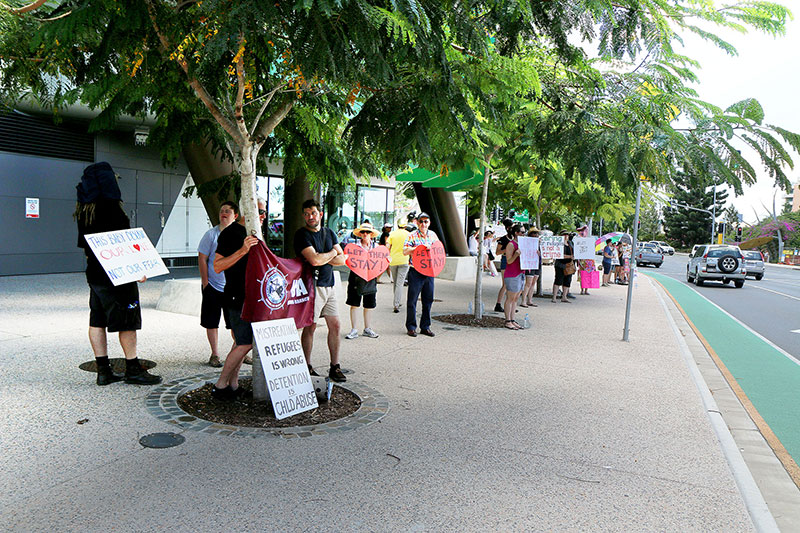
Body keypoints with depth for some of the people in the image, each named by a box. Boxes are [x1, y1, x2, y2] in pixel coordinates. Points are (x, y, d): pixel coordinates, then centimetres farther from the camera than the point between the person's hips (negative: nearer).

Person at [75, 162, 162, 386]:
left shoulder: (84, 208, 11)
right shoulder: (110, 205, -15)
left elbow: (84, 244, 16)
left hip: (94, 273, 9)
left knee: (97, 320, 9)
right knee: (127, 321, -1)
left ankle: (103, 370, 16)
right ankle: (133, 369, 5)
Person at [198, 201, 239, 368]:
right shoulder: (211, 234, -4)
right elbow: (202, 259, -3)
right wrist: (205, 283, -8)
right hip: (213, 286, -2)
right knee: (212, 322, 5)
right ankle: (215, 354, 18)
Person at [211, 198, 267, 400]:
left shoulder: (253, 234, 17)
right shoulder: (230, 233, -11)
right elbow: (217, 266, -20)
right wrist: (243, 250, -28)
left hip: (250, 297, 9)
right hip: (237, 298, -9)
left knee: (242, 342, 10)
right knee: (245, 343, -11)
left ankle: (233, 385, 18)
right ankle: (220, 386, 1)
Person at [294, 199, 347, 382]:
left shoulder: (329, 233, 14)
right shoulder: (301, 235, -7)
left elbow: (342, 259, 8)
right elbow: (314, 260, -21)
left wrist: (322, 258, -9)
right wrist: (332, 253, -3)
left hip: (329, 285, 7)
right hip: (312, 285, -6)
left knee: (335, 326, 6)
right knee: (310, 326, -1)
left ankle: (335, 367, 14)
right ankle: (307, 367, 11)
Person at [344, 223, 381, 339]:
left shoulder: (376, 247, 8)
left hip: (370, 278, 2)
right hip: (356, 278, -2)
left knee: (369, 305, 9)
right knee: (354, 304, 0)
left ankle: (367, 329, 23)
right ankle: (353, 330, 9)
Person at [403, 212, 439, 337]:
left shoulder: (433, 235, 11)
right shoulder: (412, 235, -3)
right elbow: (405, 251, -13)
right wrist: (419, 247, -20)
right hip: (416, 272, -5)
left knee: (428, 300, 8)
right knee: (412, 300, -1)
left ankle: (425, 327, 19)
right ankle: (411, 327, 10)